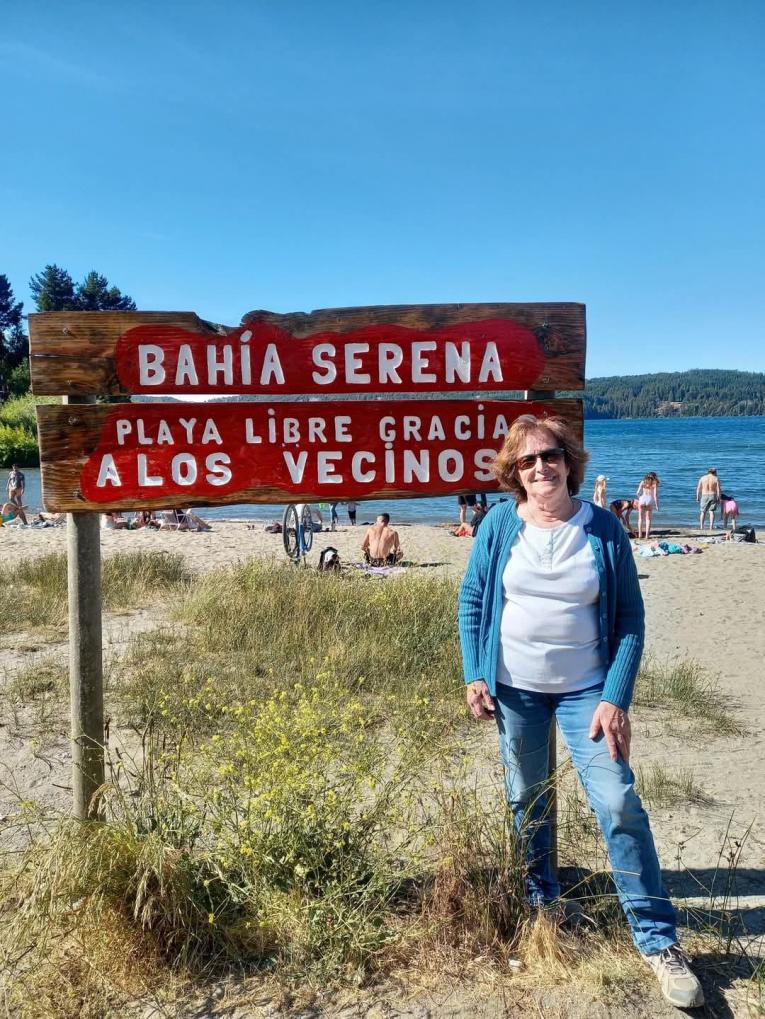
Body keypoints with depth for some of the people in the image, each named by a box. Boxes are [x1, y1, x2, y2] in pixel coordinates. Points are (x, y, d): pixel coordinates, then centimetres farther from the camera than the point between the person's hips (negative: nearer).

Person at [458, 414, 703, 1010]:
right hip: (513, 689, 1)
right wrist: (474, 676, -5)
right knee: (527, 799, 14)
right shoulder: (500, 526, -5)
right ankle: (542, 899, 38)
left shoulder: (603, 528, -7)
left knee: (620, 805, -6)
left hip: (585, 690, -1)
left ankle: (659, 941, 9)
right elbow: (471, 600, 2)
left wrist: (616, 699, -12)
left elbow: (631, 618, -5)